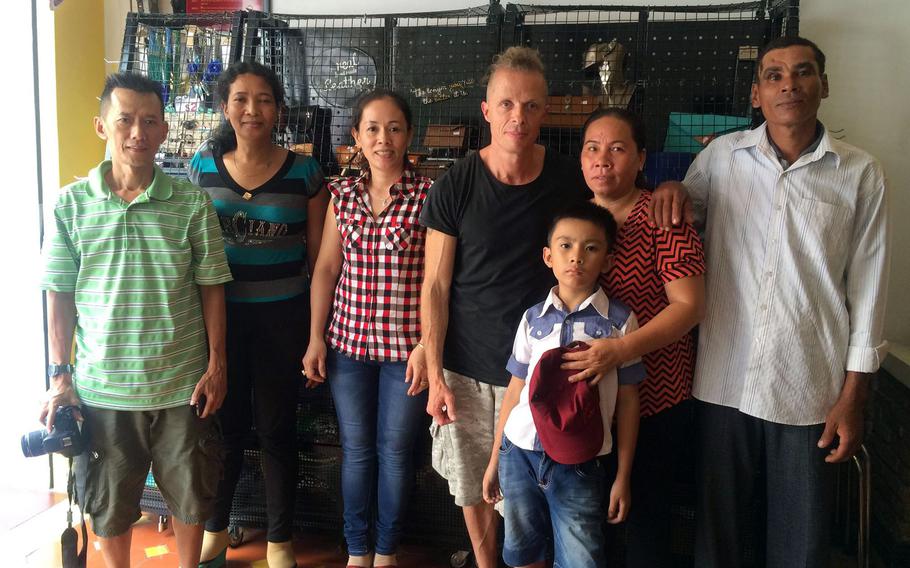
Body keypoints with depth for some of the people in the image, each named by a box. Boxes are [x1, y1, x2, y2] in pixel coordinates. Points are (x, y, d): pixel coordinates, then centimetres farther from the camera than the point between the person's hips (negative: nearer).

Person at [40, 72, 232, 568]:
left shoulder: (192, 204, -5)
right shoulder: (71, 205, -3)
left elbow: (211, 289, -1)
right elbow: (60, 296, 2)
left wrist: (216, 366, -2)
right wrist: (59, 375, 0)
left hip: (182, 385, 0)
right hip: (102, 386, 0)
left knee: (189, 493, 15)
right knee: (109, 501, 15)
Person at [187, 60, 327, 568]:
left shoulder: (304, 172, -4)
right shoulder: (203, 166, 1)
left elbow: (318, 256, -1)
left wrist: (319, 329, -2)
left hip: (282, 317, -1)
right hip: (218, 315, 2)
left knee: (277, 429, 9)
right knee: (224, 424, 12)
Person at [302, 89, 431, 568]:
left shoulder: (429, 196, -7)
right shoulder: (342, 194, 4)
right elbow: (326, 268, 6)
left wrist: (426, 344, -12)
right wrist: (315, 339, 4)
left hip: (405, 346, -3)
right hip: (348, 342, 3)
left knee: (395, 451, 9)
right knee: (355, 449, 12)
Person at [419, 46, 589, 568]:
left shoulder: (571, 179, -4)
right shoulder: (456, 186, -8)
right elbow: (435, 286, -4)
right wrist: (435, 375, -7)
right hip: (468, 368, 0)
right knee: (476, 486, 13)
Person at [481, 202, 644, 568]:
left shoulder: (619, 321, -5)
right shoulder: (533, 319, 2)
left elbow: (627, 401, -1)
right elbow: (515, 391, 7)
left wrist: (623, 476, 0)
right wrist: (494, 460, 9)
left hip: (579, 464, -2)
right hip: (519, 453, 3)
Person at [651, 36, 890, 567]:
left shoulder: (861, 174, 0)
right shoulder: (721, 157, 3)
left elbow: (867, 290, 1)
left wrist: (852, 397, -1)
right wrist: (669, 193, -7)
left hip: (811, 389, -1)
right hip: (725, 382, 1)